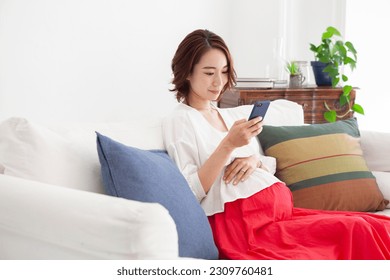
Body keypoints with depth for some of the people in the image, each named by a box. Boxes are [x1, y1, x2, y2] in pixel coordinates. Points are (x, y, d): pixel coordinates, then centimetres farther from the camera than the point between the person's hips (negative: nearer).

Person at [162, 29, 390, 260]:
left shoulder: (229, 115, 23)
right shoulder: (178, 121, 1)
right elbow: (190, 193, -10)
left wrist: (255, 160, 2)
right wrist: (228, 144, -18)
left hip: (281, 206, 7)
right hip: (246, 223, -7)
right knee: (354, 232, -25)